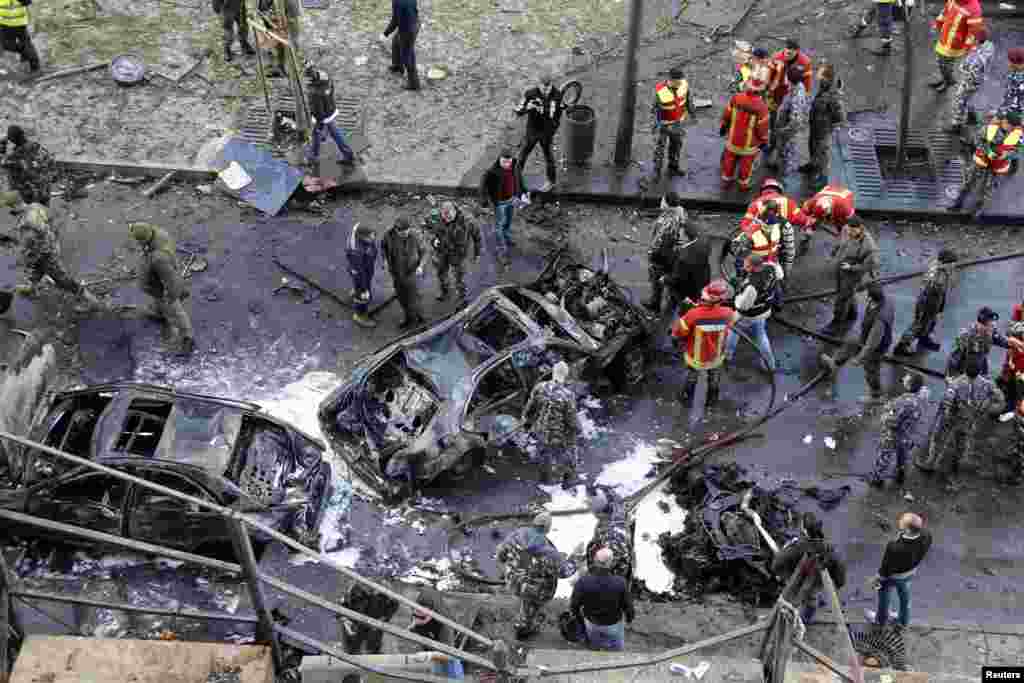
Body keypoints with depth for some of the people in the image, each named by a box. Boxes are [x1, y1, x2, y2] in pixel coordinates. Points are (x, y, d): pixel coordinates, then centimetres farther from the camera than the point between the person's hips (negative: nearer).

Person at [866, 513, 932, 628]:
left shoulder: (895, 547, -45)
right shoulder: (926, 535, -30)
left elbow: (887, 566, -26)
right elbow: (922, 553, -8)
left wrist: (879, 579, -5)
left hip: (893, 575, -5)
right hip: (910, 571, 5)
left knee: (884, 594, 27)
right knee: (904, 592, 33)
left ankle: (881, 619, 55)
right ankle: (903, 619, 58)